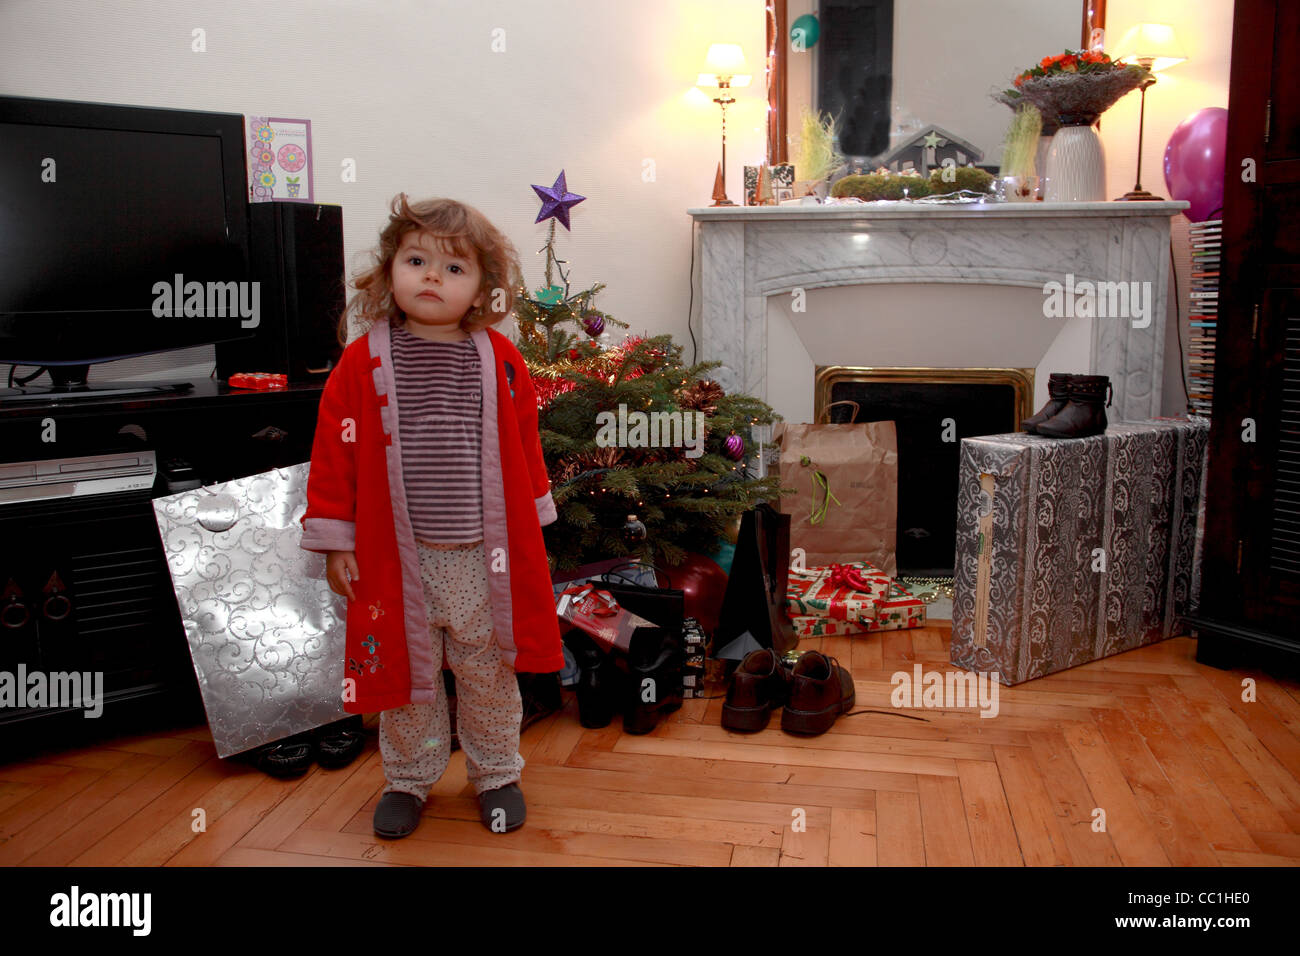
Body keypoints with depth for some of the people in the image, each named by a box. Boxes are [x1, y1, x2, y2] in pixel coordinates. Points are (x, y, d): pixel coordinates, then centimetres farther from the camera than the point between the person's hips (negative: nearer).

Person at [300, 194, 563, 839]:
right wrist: (335, 541, -2)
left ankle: (496, 774, 34)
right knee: (406, 670, 15)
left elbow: (524, 446, 7)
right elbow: (334, 453, -2)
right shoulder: (363, 362, -4)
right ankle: (408, 779, 35)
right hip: (397, 556, 0)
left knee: (487, 672, 14)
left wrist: (530, 527, 10)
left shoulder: (499, 361, 0)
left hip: (484, 556, 1)